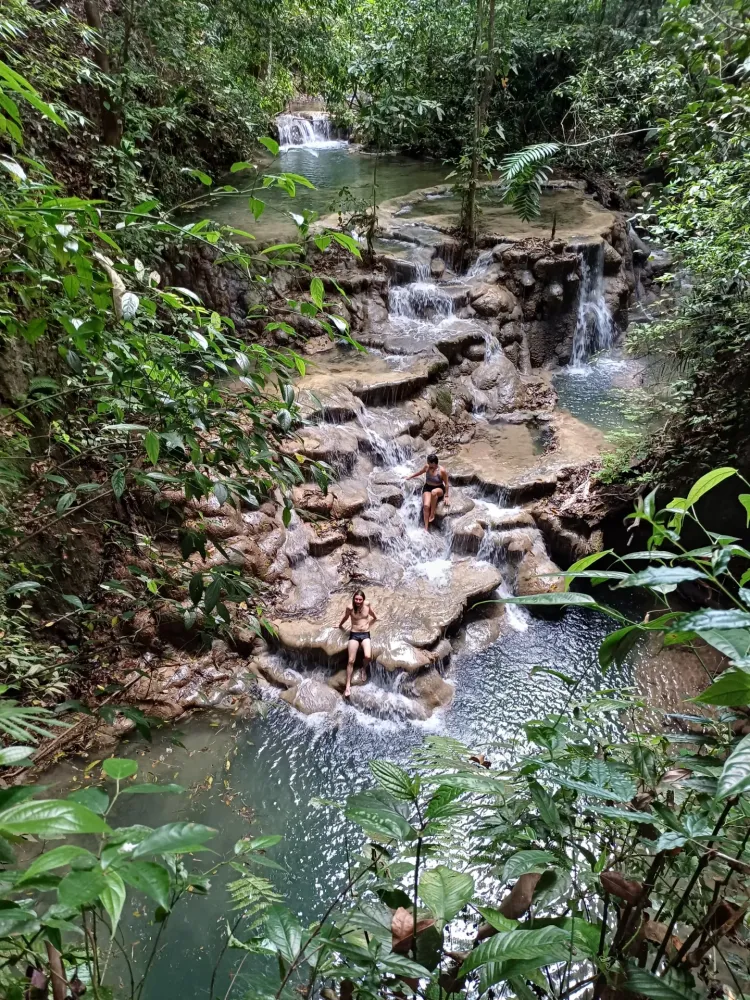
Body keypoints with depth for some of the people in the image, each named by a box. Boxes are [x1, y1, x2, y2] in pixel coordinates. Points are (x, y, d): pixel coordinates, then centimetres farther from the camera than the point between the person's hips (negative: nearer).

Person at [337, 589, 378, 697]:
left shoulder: (367, 605, -6)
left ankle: (365, 668, 11)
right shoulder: (350, 607, -10)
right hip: (354, 635, 0)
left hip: (365, 634, 0)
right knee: (351, 661, -6)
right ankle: (348, 685, 4)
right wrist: (340, 625, 27)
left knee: (368, 656, -24)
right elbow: (345, 618, 13)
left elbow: (374, 617, 15)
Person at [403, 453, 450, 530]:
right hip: (427, 488, 3)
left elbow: (446, 484, -8)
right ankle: (426, 528, -25)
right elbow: (419, 472, 16)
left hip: (439, 489, -3)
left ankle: (432, 515, -27)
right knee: (426, 505, -26)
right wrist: (410, 477, 29)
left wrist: (446, 496, -11)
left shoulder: (442, 471, -18)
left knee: (434, 492, -43)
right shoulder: (427, 467, -6)